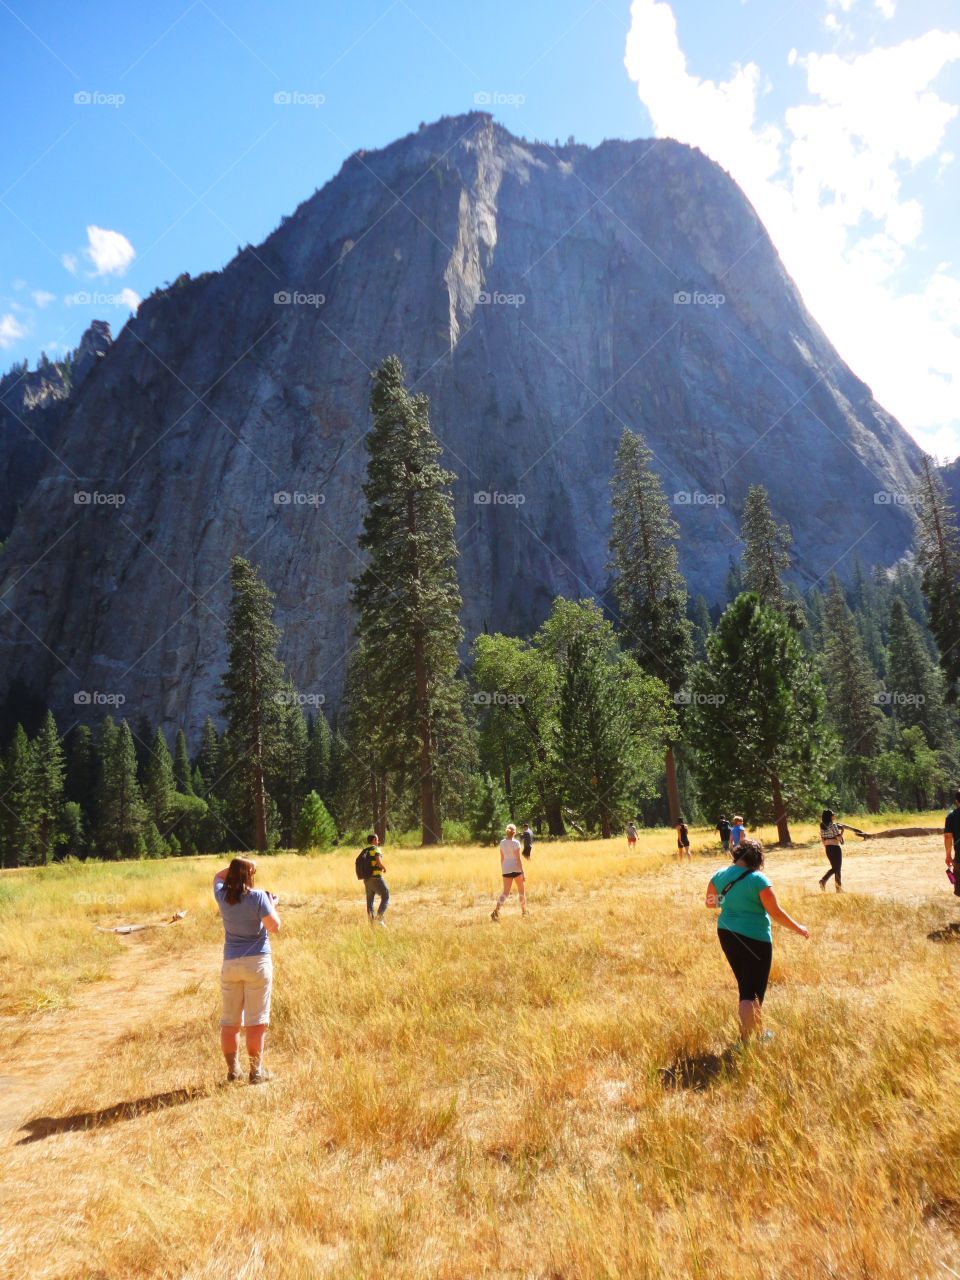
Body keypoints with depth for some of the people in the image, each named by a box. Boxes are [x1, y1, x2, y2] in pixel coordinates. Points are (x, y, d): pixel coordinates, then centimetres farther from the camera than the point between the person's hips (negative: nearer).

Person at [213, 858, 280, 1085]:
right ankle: (256, 1071, 6)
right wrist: (273, 905, 3)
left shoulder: (222, 896, 1)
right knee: (256, 1021, 2)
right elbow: (274, 926, -13)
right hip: (257, 963, -4)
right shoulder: (258, 897, -12)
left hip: (230, 964, 4)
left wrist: (236, 866, 14)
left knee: (229, 1021, 12)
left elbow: (218, 876, 24)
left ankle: (233, 1070, 19)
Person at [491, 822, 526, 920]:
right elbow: (518, 859, -14)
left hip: (506, 869, 5)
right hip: (516, 869, -5)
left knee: (506, 892, 2)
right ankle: (524, 912, 26)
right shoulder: (515, 842, -12)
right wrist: (522, 873, -10)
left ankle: (496, 910, -19)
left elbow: (502, 858, 11)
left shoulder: (502, 842, 5)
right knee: (522, 891, 15)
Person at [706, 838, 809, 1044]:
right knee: (752, 992, 1)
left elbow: (710, 902, 14)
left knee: (746, 986, 22)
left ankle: (757, 1031, 36)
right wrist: (798, 928, 3)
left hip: (727, 935, 7)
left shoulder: (720, 875, 2)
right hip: (754, 939, -7)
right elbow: (776, 913, -12)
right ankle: (744, 1041, -2)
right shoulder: (758, 879, -16)